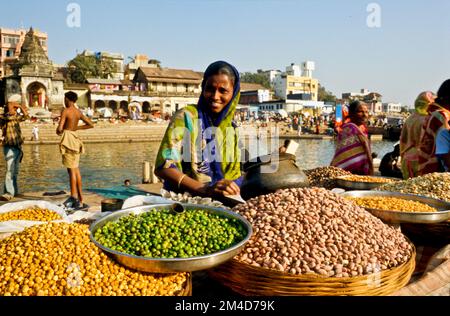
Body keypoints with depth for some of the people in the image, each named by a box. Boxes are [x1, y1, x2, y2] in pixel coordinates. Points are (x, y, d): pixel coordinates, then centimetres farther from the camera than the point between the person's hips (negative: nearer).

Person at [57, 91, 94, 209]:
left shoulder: (65, 111, -9)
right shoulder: (79, 112, 10)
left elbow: (60, 128, -15)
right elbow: (91, 125, 17)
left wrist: (58, 131, 8)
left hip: (68, 139, -7)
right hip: (75, 139, 7)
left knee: (71, 169, -7)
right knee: (76, 169, 10)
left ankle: (74, 197, -6)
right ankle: (80, 199, 14)